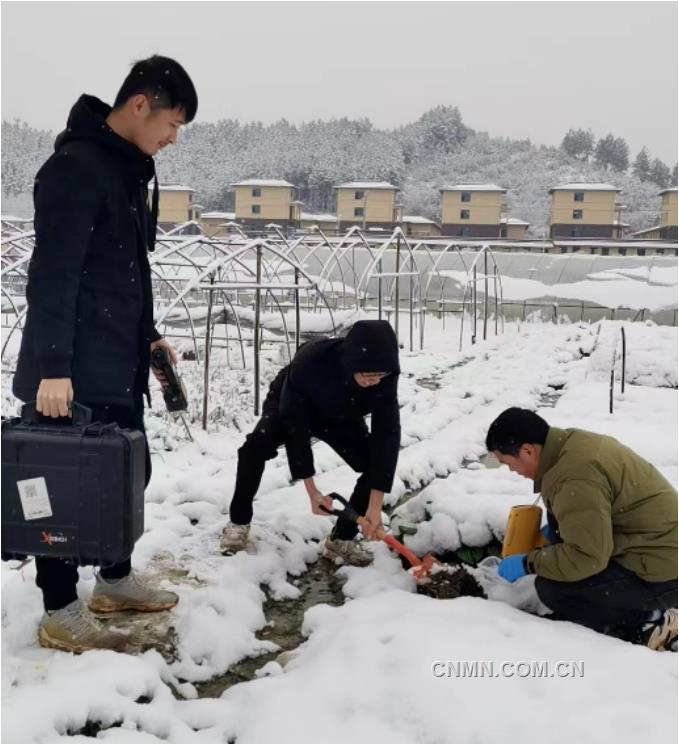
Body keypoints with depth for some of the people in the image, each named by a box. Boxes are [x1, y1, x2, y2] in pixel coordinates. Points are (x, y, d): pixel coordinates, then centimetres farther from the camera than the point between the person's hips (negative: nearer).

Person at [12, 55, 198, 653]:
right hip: (75, 370, -9)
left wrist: (148, 336, 19)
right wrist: (52, 367, -25)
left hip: (118, 363, 9)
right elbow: (52, 273, -22)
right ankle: (60, 614, 14)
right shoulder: (76, 166, -16)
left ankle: (116, 580, 34)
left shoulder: (132, 168, 14)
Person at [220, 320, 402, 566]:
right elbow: (295, 425, -34)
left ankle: (341, 539, -1)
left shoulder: (385, 376, -34)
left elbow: (387, 435, -31)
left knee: (379, 465, -16)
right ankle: (239, 523, -8)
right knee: (256, 447, -31)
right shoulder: (309, 361, -43)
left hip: (342, 418, 3)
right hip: (291, 408, -3)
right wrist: (312, 492, -32)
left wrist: (375, 505, -34)